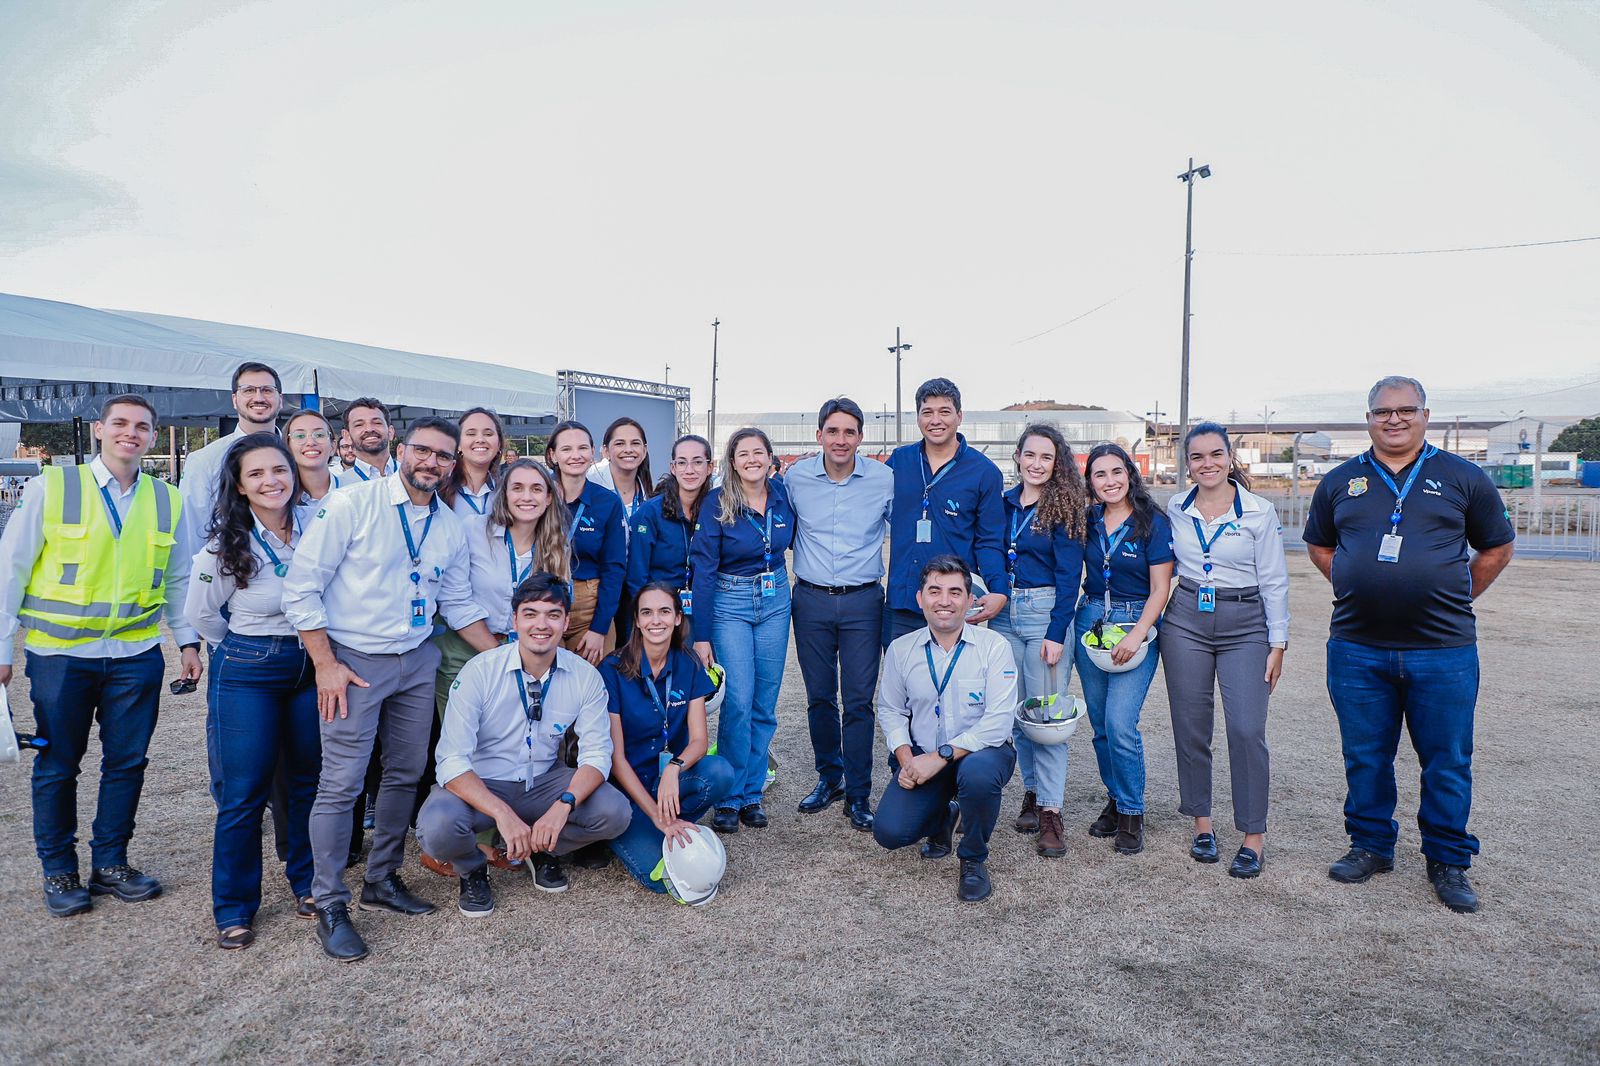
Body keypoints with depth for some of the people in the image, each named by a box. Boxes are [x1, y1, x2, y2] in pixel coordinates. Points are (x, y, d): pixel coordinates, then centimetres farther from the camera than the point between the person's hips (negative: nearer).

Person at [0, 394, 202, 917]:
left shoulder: (167, 500, 4)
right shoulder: (51, 488, -4)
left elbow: (178, 579, 11)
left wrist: (188, 642, 7)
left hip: (137, 654, 2)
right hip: (60, 653, -2)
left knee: (127, 762, 9)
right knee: (57, 766, 10)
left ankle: (110, 864, 27)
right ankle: (59, 872, 27)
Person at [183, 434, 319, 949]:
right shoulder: (225, 548, -10)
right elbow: (200, 613, 4)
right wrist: (248, 650, 10)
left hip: (313, 665, 3)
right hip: (247, 672, -3)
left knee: (309, 780, 11)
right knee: (244, 791, 1)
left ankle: (308, 885, 29)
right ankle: (234, 907, 18)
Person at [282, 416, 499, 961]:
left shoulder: (451, 527, 6)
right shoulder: (352, 504, -10)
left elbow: (458, 603, 14)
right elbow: (301, 586, -10)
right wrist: (326, 664, -13)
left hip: (418, 661, 5)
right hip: (354, 661, -5)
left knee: (406, 774, 12)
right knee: (342, 782, -2)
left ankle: (382, 880, 31)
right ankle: (330, 906, 14)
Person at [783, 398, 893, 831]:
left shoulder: (885, 480, -4)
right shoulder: (795, 478, -1)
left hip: (862, 602, -1)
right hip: (811, 600, 2)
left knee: (858, 700, -1)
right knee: (819, 697, 11)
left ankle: (858, 795, 11)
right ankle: (829, 778, 29)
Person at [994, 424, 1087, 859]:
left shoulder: (1064, 506, -4)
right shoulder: (1004, 503, 9)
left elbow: (1069, 575, -8)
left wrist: (1056, 634, -13)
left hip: (1046, 612, -4)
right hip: (1003, 612, 5)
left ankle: (1050, 812, 1)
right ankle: (1032, 790, 24)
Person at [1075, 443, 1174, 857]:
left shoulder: (1154, 523, -7)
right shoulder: (1087, 521, 6)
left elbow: (1160, 589, -8)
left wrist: (1137, 635, -17)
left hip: (1137, 624, -5)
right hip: (1090, 620, 5)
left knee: (1120, 722, -13)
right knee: (1100, 724, 9)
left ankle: (1132, 814, 4)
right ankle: (1115, 801, 27)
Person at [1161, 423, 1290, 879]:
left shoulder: (1260, 512, -4)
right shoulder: (1175, 509, 4)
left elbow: (1274, 581, -1)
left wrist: (1278, 644, -4)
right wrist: (1154, 624, 11)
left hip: (1245, 625, -2)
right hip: (1186, 621, 3)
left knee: (1247, 729, -10)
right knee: (1191, 728, 5)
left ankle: (1254, 836, 4)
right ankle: (1201, 822, 21)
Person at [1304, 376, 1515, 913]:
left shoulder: (1463, 478, 4)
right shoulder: (1341, 481, 8)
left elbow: (1498, 546, 12)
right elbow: (1318, 544, 21)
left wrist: (1455, 599, 7)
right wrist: (1356, 589, 10)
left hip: (1443, 649, -1)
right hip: (1357, 648, 1)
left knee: (1447, 762, 7)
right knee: (1365, 757, 10)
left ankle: (1448, 862, 23)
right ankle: (1370, 845, 27)